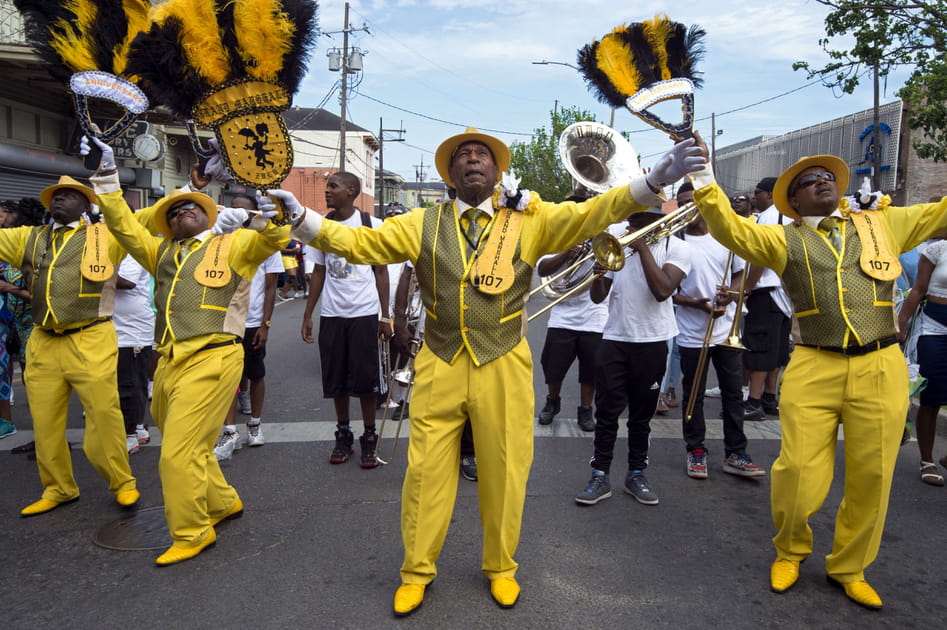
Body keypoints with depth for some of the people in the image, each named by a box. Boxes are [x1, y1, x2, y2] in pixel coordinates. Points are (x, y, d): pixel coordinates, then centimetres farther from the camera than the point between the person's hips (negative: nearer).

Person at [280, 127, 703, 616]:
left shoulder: (529, 220, 3)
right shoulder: (423, 224, 6)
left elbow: (590, 214, -6)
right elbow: (358, 242, 5)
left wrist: (653, 181, -19)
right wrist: (302, 219, -6)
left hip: (504, 369, 0)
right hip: (439, 368, 1)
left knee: (503, 473, 10)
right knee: (426, 473, 8)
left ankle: (500, 567, 34)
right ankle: (416, 571, 30)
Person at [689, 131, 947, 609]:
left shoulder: (883, 223, 15)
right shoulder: (784, 241, 6)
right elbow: (730, 228, -7)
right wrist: (702, 171, -18)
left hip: (881, 369, 2)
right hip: (814, 369, -2)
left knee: (870, 480, 10)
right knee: (799, 478, -2)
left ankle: (848, 568, 33)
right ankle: (790, 552, 28)